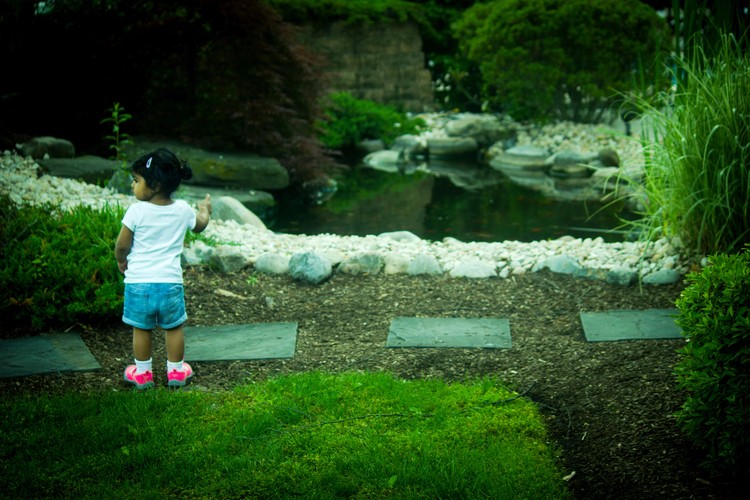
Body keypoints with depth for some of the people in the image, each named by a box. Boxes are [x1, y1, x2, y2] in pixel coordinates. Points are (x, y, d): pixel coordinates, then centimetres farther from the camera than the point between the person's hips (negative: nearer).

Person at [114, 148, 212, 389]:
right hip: (170, 281, 2)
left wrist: (121, 261, 15)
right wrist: (204, 209, 43)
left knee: (141, 329, 14)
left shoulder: (137, 211, -12)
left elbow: (122, 245, -7)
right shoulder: (183, 210, -1)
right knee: (174, 328, 18)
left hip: (139, 281, -2)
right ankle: (176, 371, 30)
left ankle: (142, 373, 26)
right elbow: (200, 225, 22)